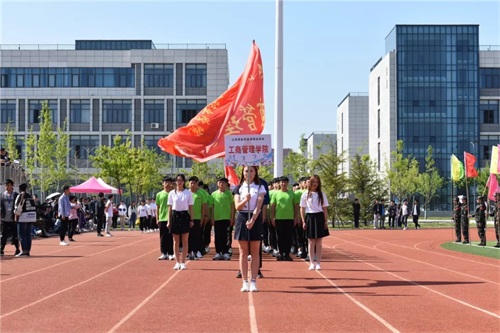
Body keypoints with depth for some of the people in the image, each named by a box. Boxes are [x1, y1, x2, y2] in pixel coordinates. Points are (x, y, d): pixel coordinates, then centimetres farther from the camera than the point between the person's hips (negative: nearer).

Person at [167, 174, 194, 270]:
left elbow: (190, 207, 3)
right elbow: (170, 208, 6)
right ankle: (177, 262, 11)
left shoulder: (188, 192, 2)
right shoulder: (172, 193, 4)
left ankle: (183, 262, 7)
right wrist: (169, 221, 2)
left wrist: (191, 220, -2)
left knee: (185, 241, 1)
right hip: (175, 216, 1)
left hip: (185, 216, -1)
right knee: (176, 241, 5)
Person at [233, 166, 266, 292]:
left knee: (255, 252, 1)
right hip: (242, 219, 1)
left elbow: (258, 206, -8)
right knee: (243, 252, 3)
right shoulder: (238, 188, 7)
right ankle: (245, 282, 6)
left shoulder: (260, 188, 3)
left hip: (255, 219, -1)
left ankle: (253, 282, 3)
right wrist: (245, 200, -23)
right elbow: (237, 207, -2)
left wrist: (252, 220, -22)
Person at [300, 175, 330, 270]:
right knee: (311, 242, 3)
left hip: (319, 217, 1)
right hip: (309, 218, -1)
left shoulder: (321, 194, 7)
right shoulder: (305, 194, 3)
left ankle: (318, 263, 7)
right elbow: (302, 209, 3)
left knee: (319, 242, 2)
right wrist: (303, 221, -3)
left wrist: (326, 221, 1)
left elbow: (325, 209, 8)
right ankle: (312, 263, 9)